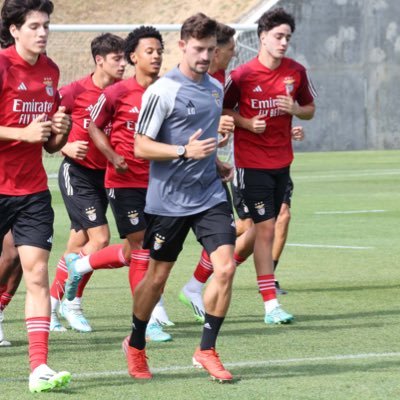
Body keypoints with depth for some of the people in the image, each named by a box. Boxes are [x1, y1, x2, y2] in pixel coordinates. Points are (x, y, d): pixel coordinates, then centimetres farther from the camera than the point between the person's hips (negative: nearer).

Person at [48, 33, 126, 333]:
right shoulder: (77, 91, -13)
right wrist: (66, 147, -18)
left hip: (104, 173, 5)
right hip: (78, 173, -5)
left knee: (79, 244, 9)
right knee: (100, 237, -12)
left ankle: (53, 305, 19)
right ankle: (72, 302, 2)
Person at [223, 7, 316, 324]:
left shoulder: (296, 72, 2)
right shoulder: (242, 75, -10)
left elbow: (310, 109, 11)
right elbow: (224, 110, 1)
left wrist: (295, 109, -11)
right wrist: (247, 123, -17)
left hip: (281, 160, 5)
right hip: (252, 162, -5)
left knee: (263, 227, 10)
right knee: (265, 228, -9)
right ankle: (271, 305, -7)